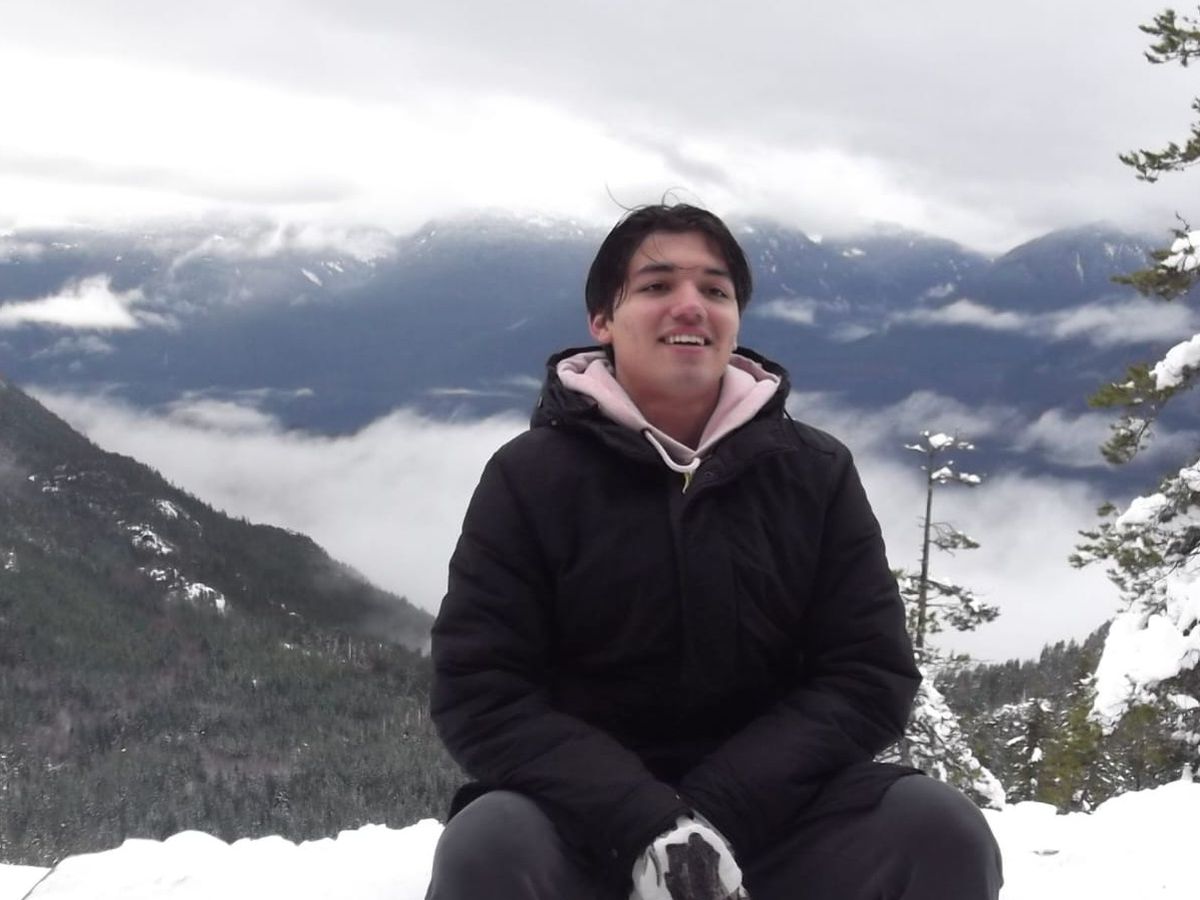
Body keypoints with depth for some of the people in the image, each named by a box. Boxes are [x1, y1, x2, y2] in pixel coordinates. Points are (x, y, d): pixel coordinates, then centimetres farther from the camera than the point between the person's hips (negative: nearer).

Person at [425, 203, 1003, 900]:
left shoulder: (817, 474, 4)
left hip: (771, 819, 2)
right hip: (586, 828, -2)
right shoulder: (529, 477, -1)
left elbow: (870, 677, -2)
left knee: (939, 828, -24)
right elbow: (482, 694, -8)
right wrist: (646, 828, -23)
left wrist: (712, 816, -17)